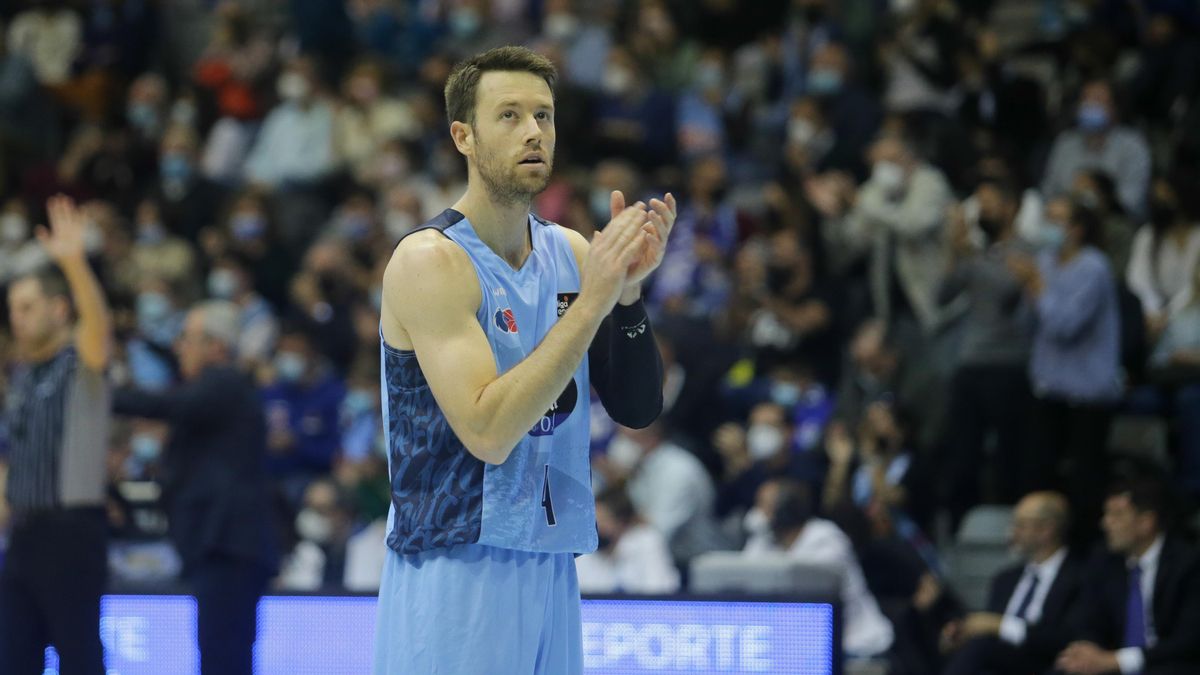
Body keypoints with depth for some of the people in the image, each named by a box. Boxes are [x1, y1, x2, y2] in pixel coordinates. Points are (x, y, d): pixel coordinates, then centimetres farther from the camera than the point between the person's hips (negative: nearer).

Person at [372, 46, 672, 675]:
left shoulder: (570, 252, 9)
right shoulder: (429, 261, -12)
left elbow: (637, 409, 6)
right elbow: (487, 432, -22)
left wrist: (627, 291, -9)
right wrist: (592, 300, -23)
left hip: (551, 569, 6)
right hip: (454, 572, -6)